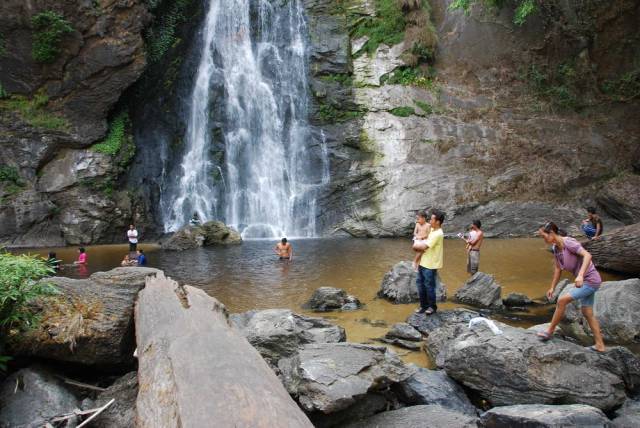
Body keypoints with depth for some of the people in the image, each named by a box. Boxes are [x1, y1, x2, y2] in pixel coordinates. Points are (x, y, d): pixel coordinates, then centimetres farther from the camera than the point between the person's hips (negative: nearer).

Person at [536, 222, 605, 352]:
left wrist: (580, 275, -44)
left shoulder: (568, 242, -21)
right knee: (587, 313, 14)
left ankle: (550, 331, 1)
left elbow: (587, 255, -33)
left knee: (562, 301, -12)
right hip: (585, 282, 9)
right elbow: (558, 269, 13)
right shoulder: (556, 248, 5)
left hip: (591, 281, -9)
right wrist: (552, 288, 14)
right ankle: (600, 345, 23)